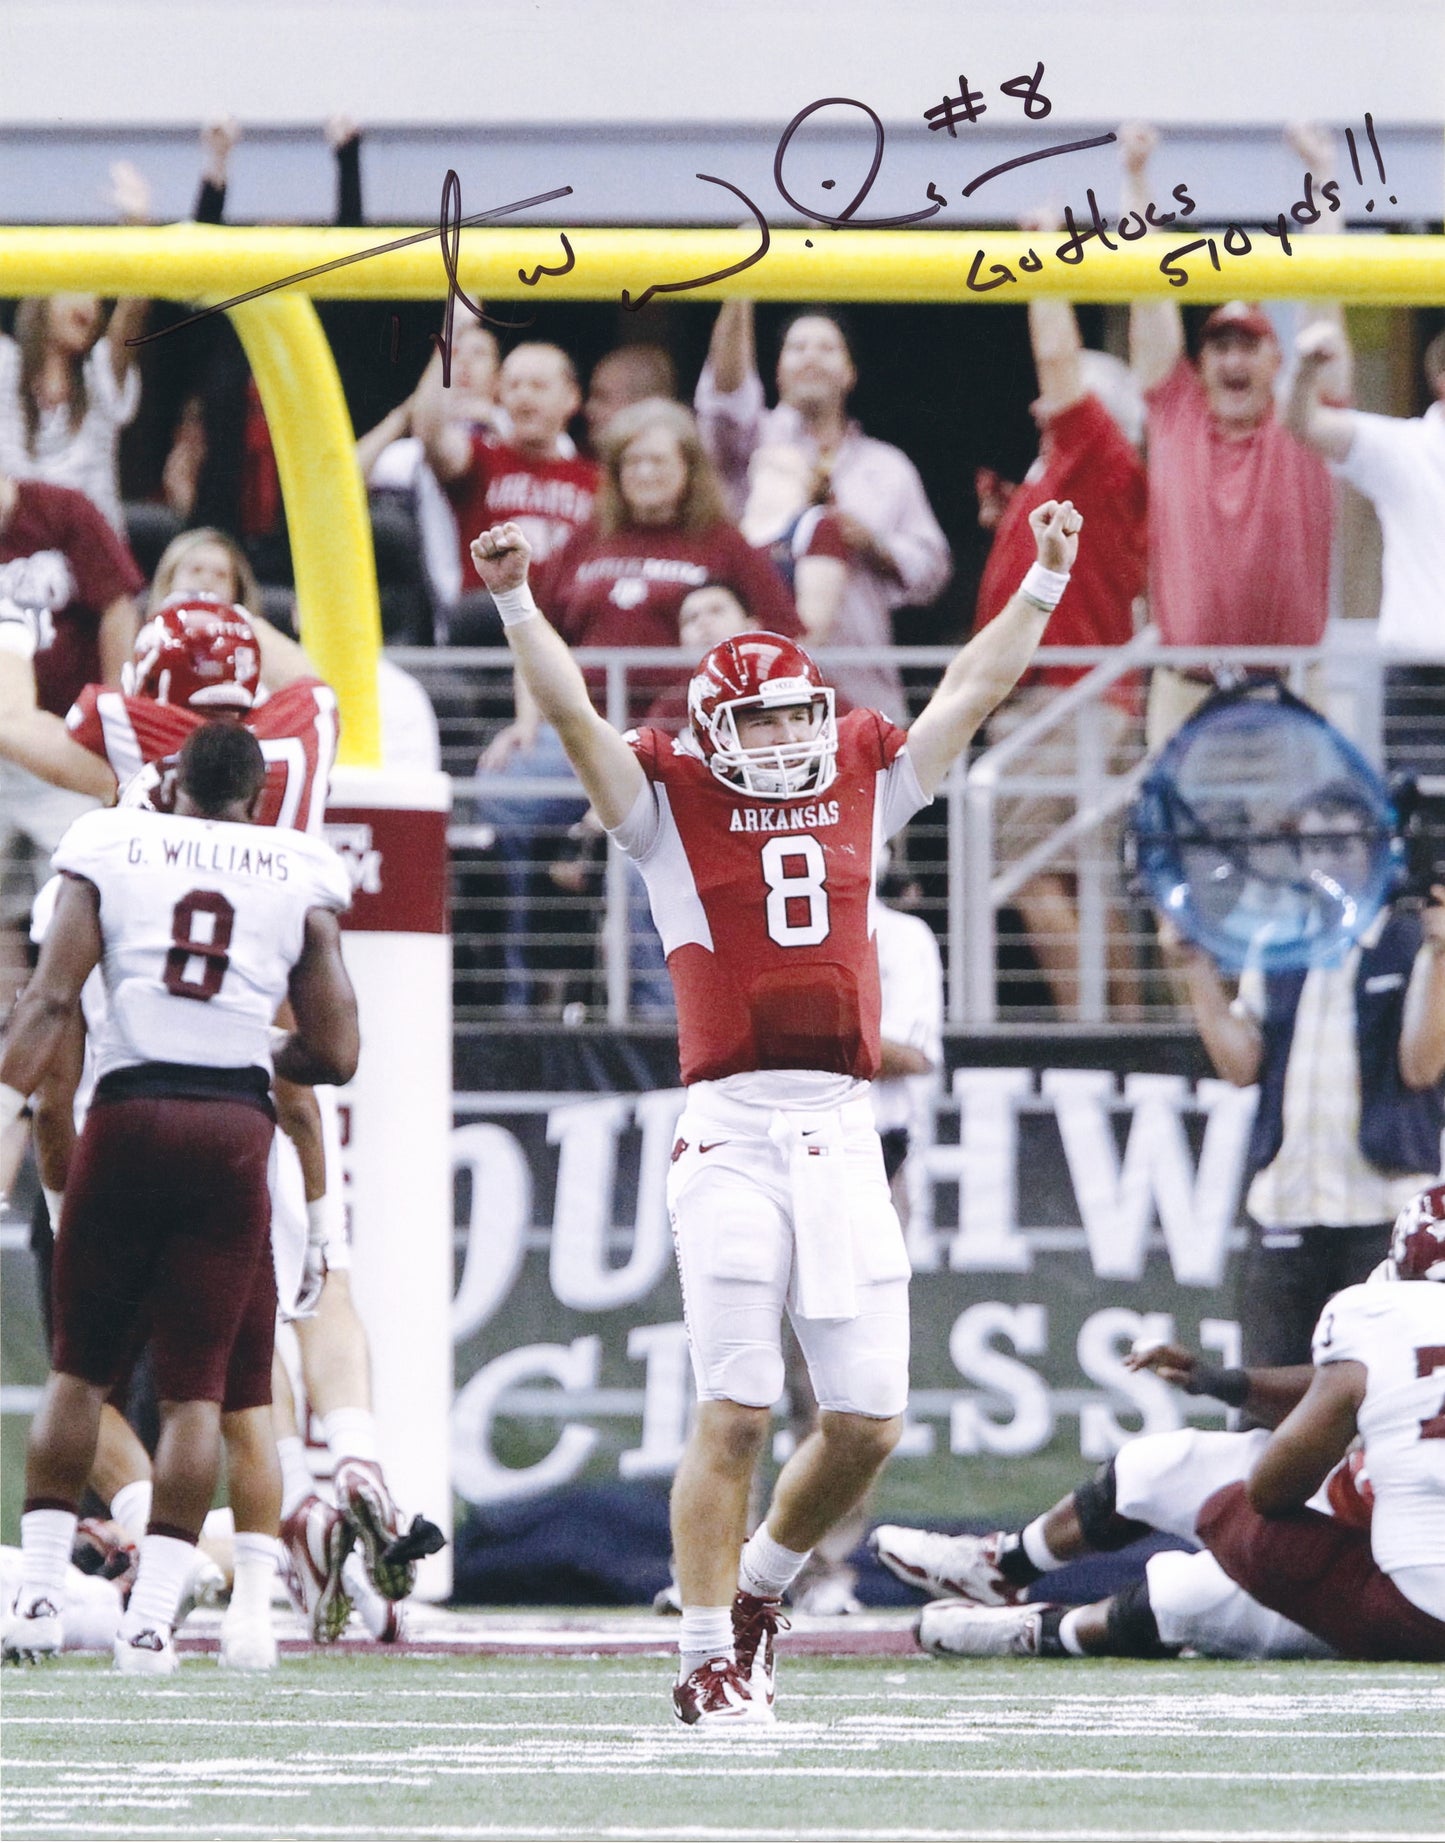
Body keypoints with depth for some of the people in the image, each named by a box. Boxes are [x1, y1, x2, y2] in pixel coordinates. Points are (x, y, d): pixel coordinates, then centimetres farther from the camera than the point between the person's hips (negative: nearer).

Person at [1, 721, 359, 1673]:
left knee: (80, 1367, 13)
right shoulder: (300, 880, 9)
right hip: (236, 1130, 0)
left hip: (128, 1117, 0)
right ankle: (151, 1618, -3)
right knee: (195, 1384, 5)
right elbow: (335, 1053, 8)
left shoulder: (112, 851, 6)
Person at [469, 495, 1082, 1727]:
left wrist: (1044, 585, 21)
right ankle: (709, 1660, 1)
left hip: (844, 1137, 4)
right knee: (735, 1413, -6)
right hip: (733, 1132, -4)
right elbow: (571, 712, -2)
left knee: (867, 1423, 2)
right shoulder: (674, 808, 6)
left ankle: (759, 1580, 27)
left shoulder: (863, 794, 16)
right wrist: (517, 605, -13)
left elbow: (974, 692, 21)